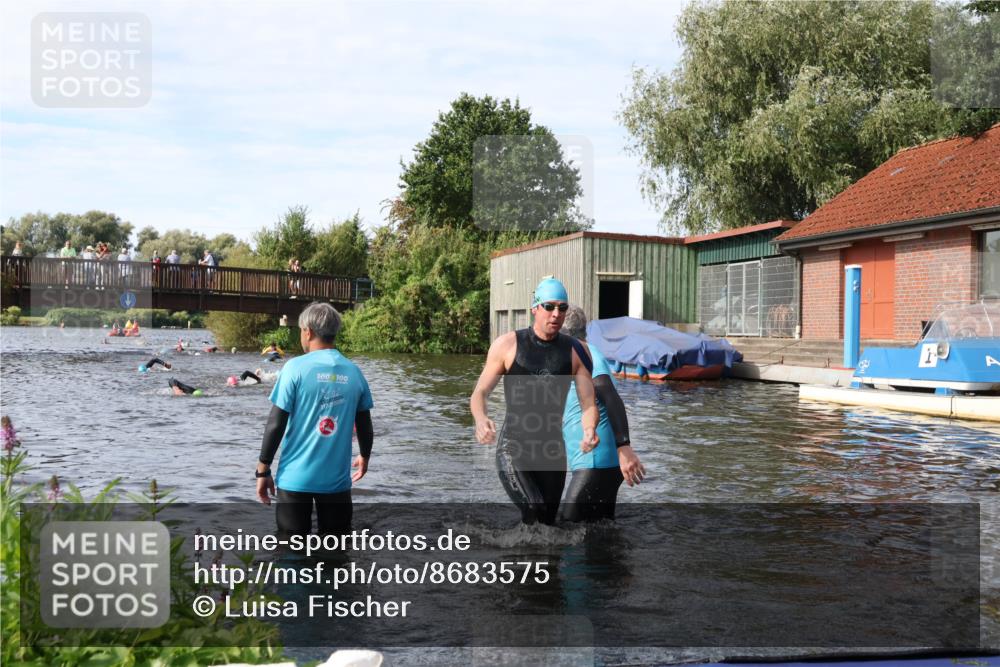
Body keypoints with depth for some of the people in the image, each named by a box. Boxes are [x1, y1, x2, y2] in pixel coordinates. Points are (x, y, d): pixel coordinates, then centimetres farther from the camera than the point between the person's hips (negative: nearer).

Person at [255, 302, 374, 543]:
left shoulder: (296, 368, -9)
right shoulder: (353, 372, 2)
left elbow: (276, 424, -10)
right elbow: (364, 425, 10)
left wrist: (263, 470, 0)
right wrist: (364, 457, 28)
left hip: (295, 477, -2)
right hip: (337, 478, 3)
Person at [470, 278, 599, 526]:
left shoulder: (575, 351, 3)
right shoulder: (507, 345, -4)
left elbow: (588, 403, -2)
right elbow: (479, 394, -3)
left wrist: (589, 429, -25)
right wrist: (481, 419, -26)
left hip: (553, 452, 4)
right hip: (513, 448, -3)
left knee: (546, 522, 12)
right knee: (534, 511, -25)